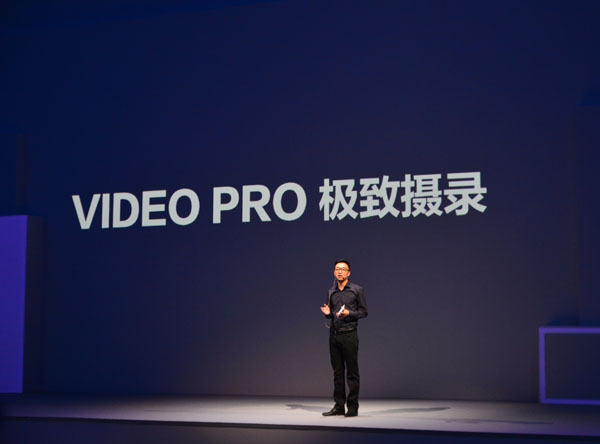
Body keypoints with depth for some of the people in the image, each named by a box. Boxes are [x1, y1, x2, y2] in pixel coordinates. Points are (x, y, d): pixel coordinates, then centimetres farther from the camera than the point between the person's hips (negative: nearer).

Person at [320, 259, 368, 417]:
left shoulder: (357, 290, 0)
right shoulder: (331, 292, 14)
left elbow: (364, 312, -1)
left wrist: (349, 313, -16)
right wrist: (327, 313, -1)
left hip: (349, 334, -5)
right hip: (334, 334, 5)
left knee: (352, 372, -4)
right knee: (337, 371, 7)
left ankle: (352, 407, 1)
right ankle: (339, 406, 12)